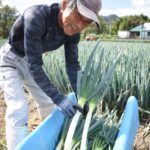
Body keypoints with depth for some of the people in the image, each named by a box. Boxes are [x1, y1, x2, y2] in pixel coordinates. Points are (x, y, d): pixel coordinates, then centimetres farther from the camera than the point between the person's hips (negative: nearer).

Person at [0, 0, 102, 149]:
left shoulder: (72, 31, -17)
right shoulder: (36, 17, -38)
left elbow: (72, 64, -10)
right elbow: (34, 65, -37)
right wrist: (58, 98, -37)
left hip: (29, 61, 7)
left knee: (48, 103, 12)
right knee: (19, 108, -18)